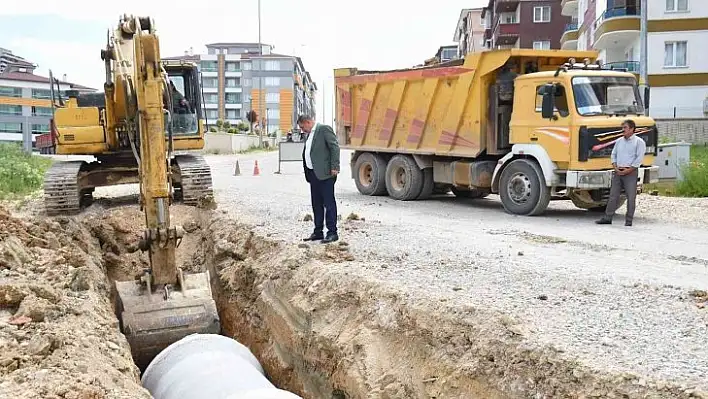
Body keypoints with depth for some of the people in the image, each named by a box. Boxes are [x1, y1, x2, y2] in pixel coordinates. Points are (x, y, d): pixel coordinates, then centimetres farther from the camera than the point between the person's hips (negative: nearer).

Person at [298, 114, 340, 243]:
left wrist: (334, 167, -18)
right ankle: (318, 232, 22)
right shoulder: (309, 134, 20)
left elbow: (335, 147, -13)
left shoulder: (324, 129, -7)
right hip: (313, 174, 9)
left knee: (328, 203, -4)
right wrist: (307, 173, 13)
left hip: (325, 173, -9)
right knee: (316, 203, 13)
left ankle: (332, 232, 0)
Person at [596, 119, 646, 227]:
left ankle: (629, 220, 6)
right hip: (617, 172, 5)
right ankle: (607, 218, 8)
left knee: (631, 197, -1)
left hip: (631, 173, -5)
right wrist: (615, 167, -1)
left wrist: (628, 170, -14)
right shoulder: (619, 141, 14)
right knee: (613, 195, 5)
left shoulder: (639, 142, -2)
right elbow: (613, 154, 15)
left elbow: (639, 158, -9)